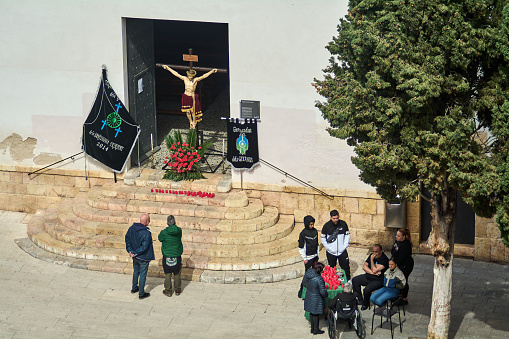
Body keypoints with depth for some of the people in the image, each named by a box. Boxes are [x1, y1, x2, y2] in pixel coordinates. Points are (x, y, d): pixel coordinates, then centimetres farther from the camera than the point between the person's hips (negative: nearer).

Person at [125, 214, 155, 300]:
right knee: (142, 275, 9)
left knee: (136, 271, 27)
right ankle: (141, 294, 19)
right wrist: (135, 253, -17)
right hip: (143, 258, -7)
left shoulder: (132, 228, -7)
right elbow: (144, 246, -29)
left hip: (135, 257, 7)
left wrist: (129, 250, 5)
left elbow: (127, 238, 4)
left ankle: (134, 288, 44)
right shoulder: (146, 233, -29)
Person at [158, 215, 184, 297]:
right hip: (177, 256, 2)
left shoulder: (164, 232, -16)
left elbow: (160, 238, 4)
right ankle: (177, 290, 27)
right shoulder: (179, 231, -9)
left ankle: (168, 291, 18)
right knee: (177, 274, 17)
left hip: (167, 257, -2)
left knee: (167, 274, 11)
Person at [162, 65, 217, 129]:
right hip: (186, 97, 2)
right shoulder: (185, 79, -2)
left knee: (193, 111, 0)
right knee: (187, 111, 7)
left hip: (193, 97, -2)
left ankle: (194, 123, 23)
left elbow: (203, 76, -15)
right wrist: (168, 68, 2)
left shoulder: (195, 80, -7)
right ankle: (190, 122, 31)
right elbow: (176, 74, 1)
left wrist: (212, 71, -24)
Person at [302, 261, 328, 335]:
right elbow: (323, 291, -25)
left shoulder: (307, 274, -10)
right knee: (316, 314, 13)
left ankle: (312, 328, 37)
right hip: (316, 299, -6)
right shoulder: (319, 279, -30)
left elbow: (304, 284, 8)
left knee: (312, 313, 23)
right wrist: (325, 295, -4)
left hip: (309, 297, 6)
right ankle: (316, 330, 29)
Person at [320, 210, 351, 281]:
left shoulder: (343, 224, -5)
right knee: (332, 269, 11)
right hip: (331, 252, -1)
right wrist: (328, 247, -9)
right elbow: (322, 238, 0)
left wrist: (345, 246, -4)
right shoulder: (326, 226, -9)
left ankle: (348, 280, 23)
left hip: (342, 251, 1)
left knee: (345, 266, 7)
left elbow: (347, 235, 6)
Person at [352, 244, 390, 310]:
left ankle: (365, 304, 1)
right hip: (368, 277, 8)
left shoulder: (384, 260, -20)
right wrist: (372, 272, -15)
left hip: (378, 280, -8)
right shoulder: (372, 255, 4)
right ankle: (360, 300, 7)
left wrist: (372, 259, -19)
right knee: (354, 280, -2)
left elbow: (374, 270, -26)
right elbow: (364, 266, 1)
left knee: (367, 289, -30)